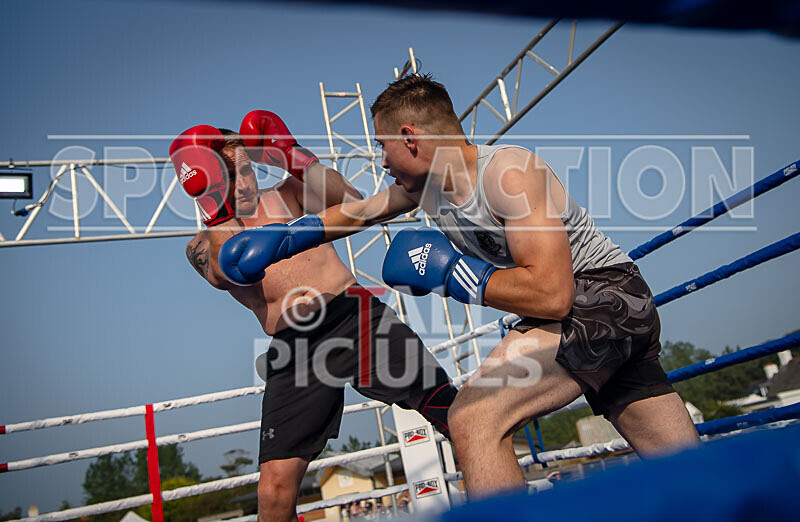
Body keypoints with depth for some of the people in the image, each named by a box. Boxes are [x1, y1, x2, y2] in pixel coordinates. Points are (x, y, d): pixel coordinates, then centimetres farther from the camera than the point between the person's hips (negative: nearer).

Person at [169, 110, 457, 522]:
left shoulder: (286, 193, 16)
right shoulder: (201, 246, 13)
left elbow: (351, 205, 0)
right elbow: (226, 274, -10)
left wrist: (292, 156, -4)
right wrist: (216, 206, -10)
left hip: (356, 317, 1)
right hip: (293, 351, 0)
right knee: (275, 488, -9)